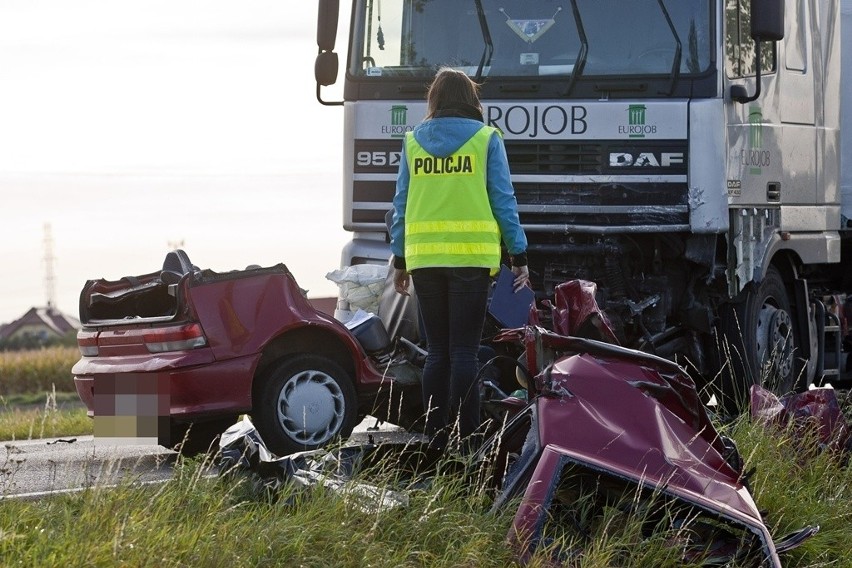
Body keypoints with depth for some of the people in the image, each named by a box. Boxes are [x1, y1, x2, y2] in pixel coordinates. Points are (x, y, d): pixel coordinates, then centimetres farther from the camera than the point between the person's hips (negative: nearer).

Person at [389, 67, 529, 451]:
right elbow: (503, 201, 0)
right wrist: (518, 257, 4)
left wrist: (399, 261, 15)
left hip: (423, 257, 3)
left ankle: (436, 441, 9)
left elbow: (402, 204, 9)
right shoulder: (486, 139, 1)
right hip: (472, 258, -2)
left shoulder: (413, 141, 8)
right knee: (464, 353, -2)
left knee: (437, 352, 9)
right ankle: (466, 443, -6)